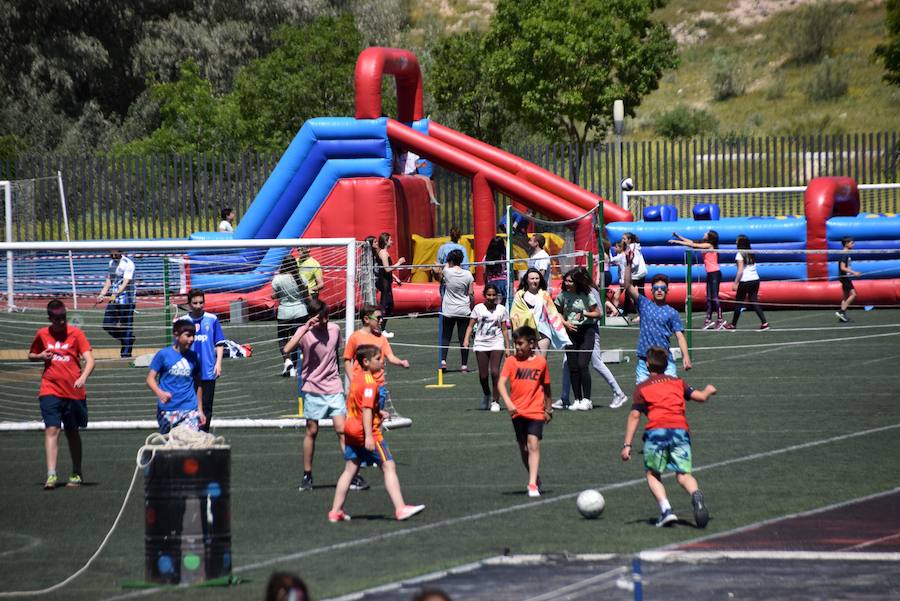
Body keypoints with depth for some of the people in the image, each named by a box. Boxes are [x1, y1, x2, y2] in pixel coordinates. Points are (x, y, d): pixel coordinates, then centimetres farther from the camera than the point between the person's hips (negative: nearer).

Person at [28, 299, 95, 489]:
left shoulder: (76, 333, -1)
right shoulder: (42, 335, 5)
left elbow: (89, 360, -8)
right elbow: (30, 355, 21)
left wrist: (83, 377, -26)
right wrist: (40, 356, -3)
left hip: (74, 392, 0)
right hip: (50, 390, 0)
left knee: (72, 432, 12)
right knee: (51, 430, -13)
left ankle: (76, 474, 25)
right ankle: (51, 475, -20)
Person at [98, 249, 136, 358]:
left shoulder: (128, 263, -10)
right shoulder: (111, 262, 13)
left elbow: (126, 282, -18)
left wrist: (115, 295, -29)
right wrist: (102, 295, 6)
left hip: (126, 300, -7)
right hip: (113, 300, 7)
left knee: (126, 327, -3)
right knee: (107, 325, 4)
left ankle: (126, 353, 5)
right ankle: (126, 341, 25)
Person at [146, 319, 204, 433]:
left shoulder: (193, 357, 9)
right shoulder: (163, 355, -1)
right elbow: (150, 378, -3)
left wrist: (200, 410, 15)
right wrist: (159, 393, -23)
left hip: (190, 410, 2)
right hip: (167, 410, -2)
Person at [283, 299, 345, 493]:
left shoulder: (335, 329, 2)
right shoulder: (304, 332, -9)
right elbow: (287, 349, -28)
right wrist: (306, 328, -31)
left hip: (334, 388, 2)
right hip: (313, 388, -2)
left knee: (341, 429, -6)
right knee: (312, 431, 5)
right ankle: (307, 475, 15)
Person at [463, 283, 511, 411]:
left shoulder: (501, 309, 4)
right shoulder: (478, 308, 3)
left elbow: (504, 329, 8)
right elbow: (471, 325, 3)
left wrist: (507, 348, 6)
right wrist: (466, 339, -13)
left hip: (497, 344, -1)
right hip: (481, 344, 1)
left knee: (495, 372, -16)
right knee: (483, 375, 3)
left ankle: (495, 401, -8)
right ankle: (486, 395, 31)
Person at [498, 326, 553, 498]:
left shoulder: (541, 362, 1)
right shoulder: (511, 361, 0)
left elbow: (546, 386, 13)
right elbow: (501, 383, -10)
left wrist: (548, 409, 19)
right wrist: (508, 403, -25)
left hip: (536, 412, -2)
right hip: (517, 411, 2)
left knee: (533, 444, -16)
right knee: (523, 448, 11)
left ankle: (533, 485, -21)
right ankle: (536, 478, 30)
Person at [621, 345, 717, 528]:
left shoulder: (642, 388, 15)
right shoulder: (678, 382, 22)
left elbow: (634, 415, 6)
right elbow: (700, 397, 17)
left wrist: (627, 445, 4)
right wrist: (708, 390, 41)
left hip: (656, 431, -2)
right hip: (680, 430, 2)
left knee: (652, 474, 12)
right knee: (683, 474, 3)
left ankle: (666, 510, -9)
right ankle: (696, 494, -32)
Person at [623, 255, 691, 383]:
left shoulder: (672, 313, 6)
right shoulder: (644, 304, 11)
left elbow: (680, 336, -2)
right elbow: (628, 286, 3)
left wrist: (686, 356, -16)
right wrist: (628, 264, -5)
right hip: (644, 361, 2)